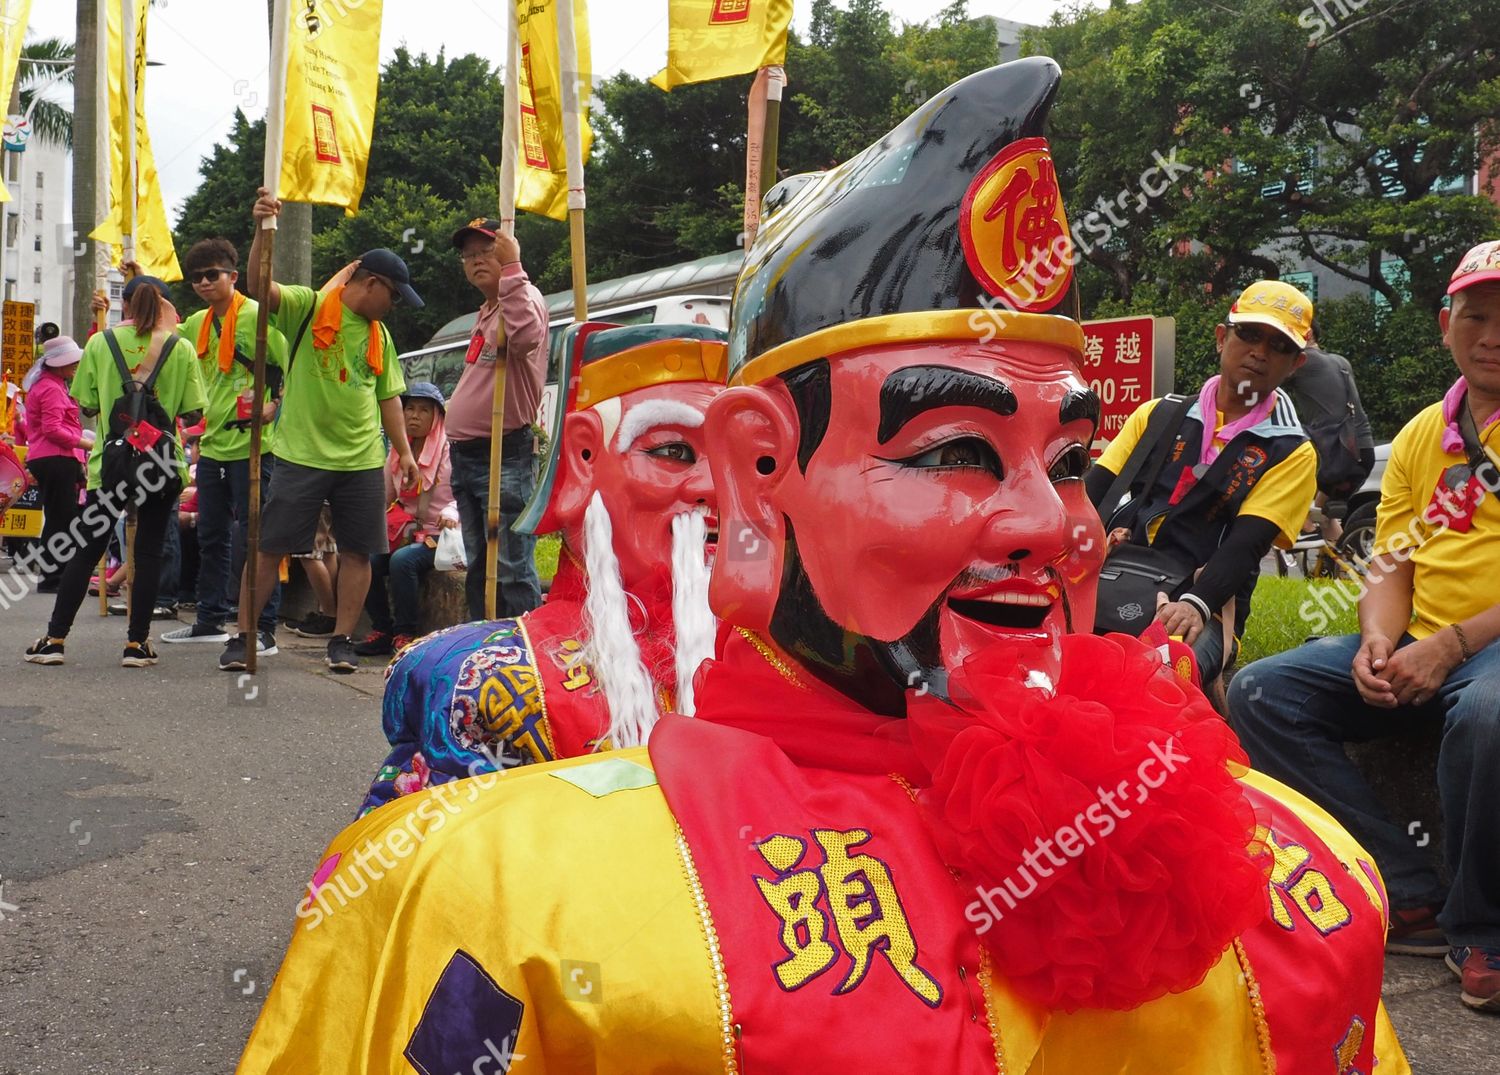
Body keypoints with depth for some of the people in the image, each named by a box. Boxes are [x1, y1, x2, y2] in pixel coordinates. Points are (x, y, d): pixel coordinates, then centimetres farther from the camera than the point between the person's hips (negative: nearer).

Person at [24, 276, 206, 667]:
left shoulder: (100, 343, 1)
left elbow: (87, 407, 5)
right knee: (149, 552, 5)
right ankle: (137, 643, 5)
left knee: (86, 551, 8)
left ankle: (54, 639, 9)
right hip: (161, 462, 0)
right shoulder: (180, 348, -2)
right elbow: (192, 414, -2)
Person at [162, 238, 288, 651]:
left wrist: (274, 404, -18)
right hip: (212, 444, 8)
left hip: (250, 443, -8)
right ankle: (210, 620, 26)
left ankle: (263, 629, -2)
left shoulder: (257, 315, -9)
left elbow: (292, 364, -10)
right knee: (211, 536, 15)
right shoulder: (196, 324, 14)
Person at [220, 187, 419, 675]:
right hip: (302, 454, -5)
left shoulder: (378, 334, 14)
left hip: (362, 459, 5)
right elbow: (260, 286, -19)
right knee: (268, 547, -1)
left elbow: (388, 395, 17)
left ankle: (342, 640, 14)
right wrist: (264, 230, -32)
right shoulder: (307, 307, -2)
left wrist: (404, 450, 11)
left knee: (357, 550, 4)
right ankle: (242, 637, 9)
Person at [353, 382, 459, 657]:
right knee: (367, 561, -22)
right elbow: (384, 498, 17)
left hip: (438, 536, -5)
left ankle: (404, 634, -19)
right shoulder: (398, 451, 12)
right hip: (404, 535, 5)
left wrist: (451, 513, -32)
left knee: (402, 560, -33)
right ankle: (381, 631, -6)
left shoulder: (448, 450, -5)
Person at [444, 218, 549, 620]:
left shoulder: (523, 298, -8)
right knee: (479, 568, 17)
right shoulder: (486, 313, 20)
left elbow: (525, 338, -34)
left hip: (505, 457, -10)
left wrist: (511, 268, -30)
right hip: (467, 456, 10)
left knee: (513, 570, -12)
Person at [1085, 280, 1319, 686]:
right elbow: (1094, 491, 13)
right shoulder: (1158, 415, 20)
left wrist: (1195, 604, -25)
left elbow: (1244, 546, -6)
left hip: (1201, 611, -3)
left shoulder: (1291, 453, 9)